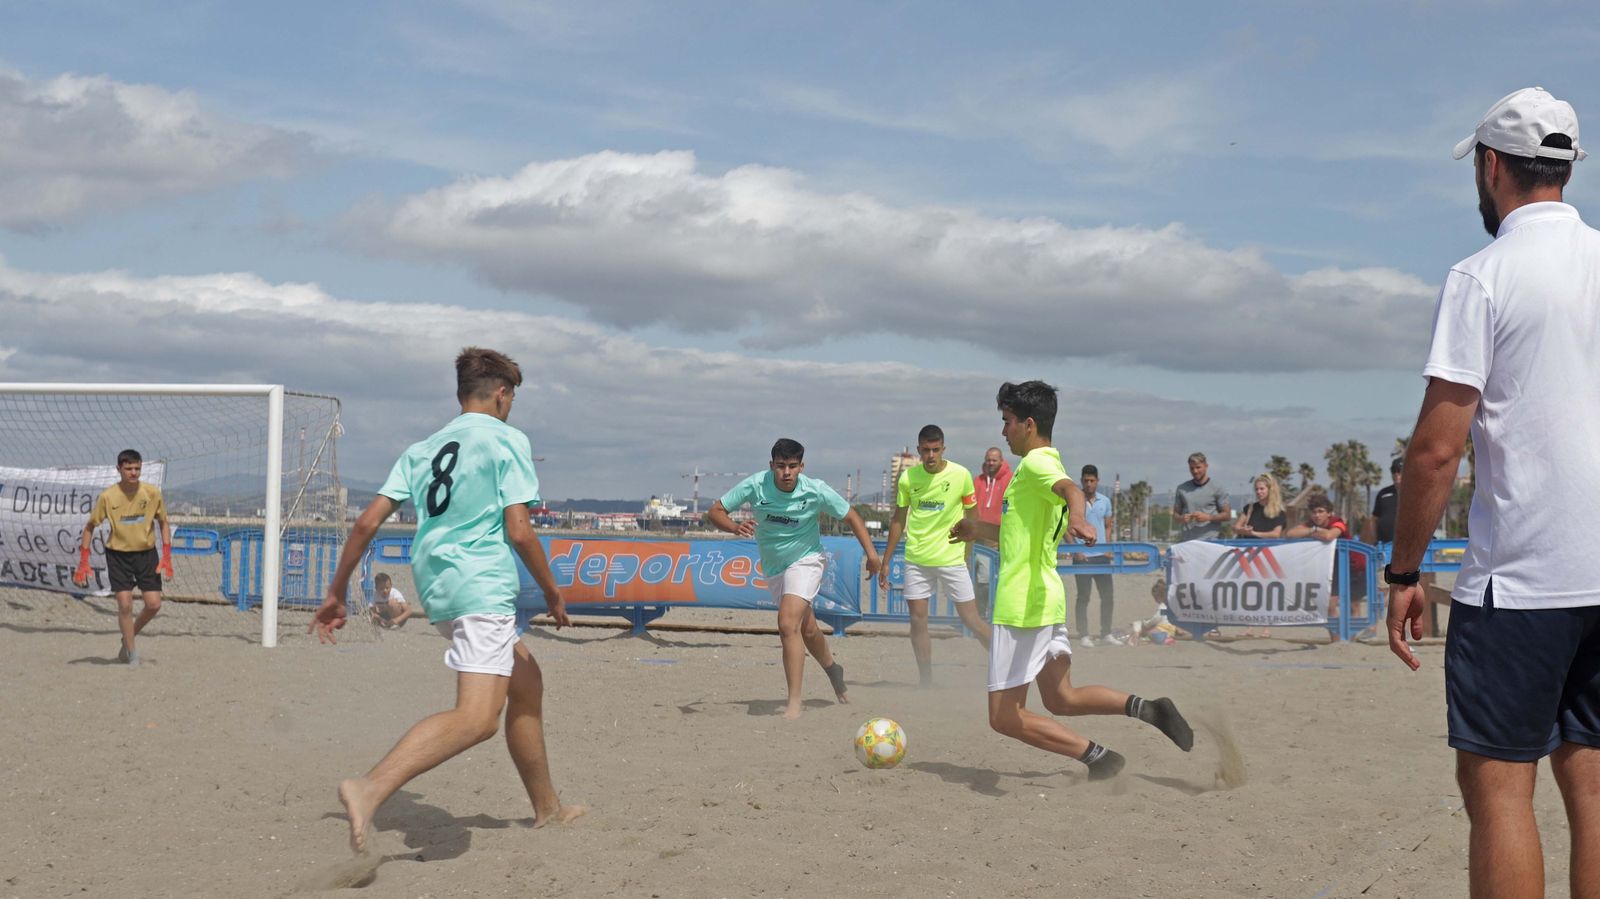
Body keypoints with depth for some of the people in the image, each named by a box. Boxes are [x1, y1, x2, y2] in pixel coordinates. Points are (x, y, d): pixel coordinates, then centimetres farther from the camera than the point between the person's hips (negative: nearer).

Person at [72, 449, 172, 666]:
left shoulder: (153, 493, -8)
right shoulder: (107, 496, -12)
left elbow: (163, 523, 6)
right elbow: (90, 526, -2)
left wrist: (166, 556, -2)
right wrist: (83, 562, -7)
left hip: (146, 553, 2)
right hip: (118, 554, -2)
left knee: (154, 604, -4)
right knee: (125, 604, -10)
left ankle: (129, 636, 23)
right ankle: (131, 652, 6)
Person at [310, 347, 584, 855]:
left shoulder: (422, 450, 19)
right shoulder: (507, 440, 1)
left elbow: (368, 522, 11)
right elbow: (518, 531, -8)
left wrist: (336, 594, 16)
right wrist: (553, 593, 4)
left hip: (435, 585, 9)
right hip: (482, 585, -9)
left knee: (527, 682, 24)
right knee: (477, 716, -21)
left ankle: (547, 809, 32)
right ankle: (371, 788, -42)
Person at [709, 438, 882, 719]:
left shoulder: (816, 491, -21)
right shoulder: (755, 485, -19)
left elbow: (850, 516, -7)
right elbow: (716, 511, -14)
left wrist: (871, 553, -13)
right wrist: (735, 527, -35)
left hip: (805, 561, -4)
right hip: (773, 567, 4)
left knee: (788, 624, -25)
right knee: (807, 629, 18)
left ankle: (794, 703, -22)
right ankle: (832, 668, 51)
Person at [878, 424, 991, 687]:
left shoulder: (961, 475, -6)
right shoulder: (907, 478, 1)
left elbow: (972, 518, 3)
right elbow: (898, 520, 10)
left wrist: (967, 554, -1)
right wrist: (885, 562, 11)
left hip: (952, 559, -3)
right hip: (916, 559, 3)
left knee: (971, 618, -3)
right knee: (918, 620, 1)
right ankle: (926, 684, 10)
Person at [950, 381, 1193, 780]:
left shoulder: (1035, 463, -13)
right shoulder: (1045, 464, 18)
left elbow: (1071, 489, -37)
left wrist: (1076, 517, -58)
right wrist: (979, 528, 43)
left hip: (1022, 605, -10)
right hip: (1047, 599, 10)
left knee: (1005, 717, -4)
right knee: (1061, 699, 18)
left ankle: (1097, 755, -6)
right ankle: (1145, 708, 3)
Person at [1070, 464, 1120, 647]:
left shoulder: (1105, 501, 9)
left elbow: (1108, 526, 17)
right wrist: (1076, 550, -13)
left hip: (1102, 556, 4)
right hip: (1082, 556, -4)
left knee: (1107, 595, 5)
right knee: (1083, 597, 1)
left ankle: (1106, 634, 16)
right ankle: (1083, 635, 6)